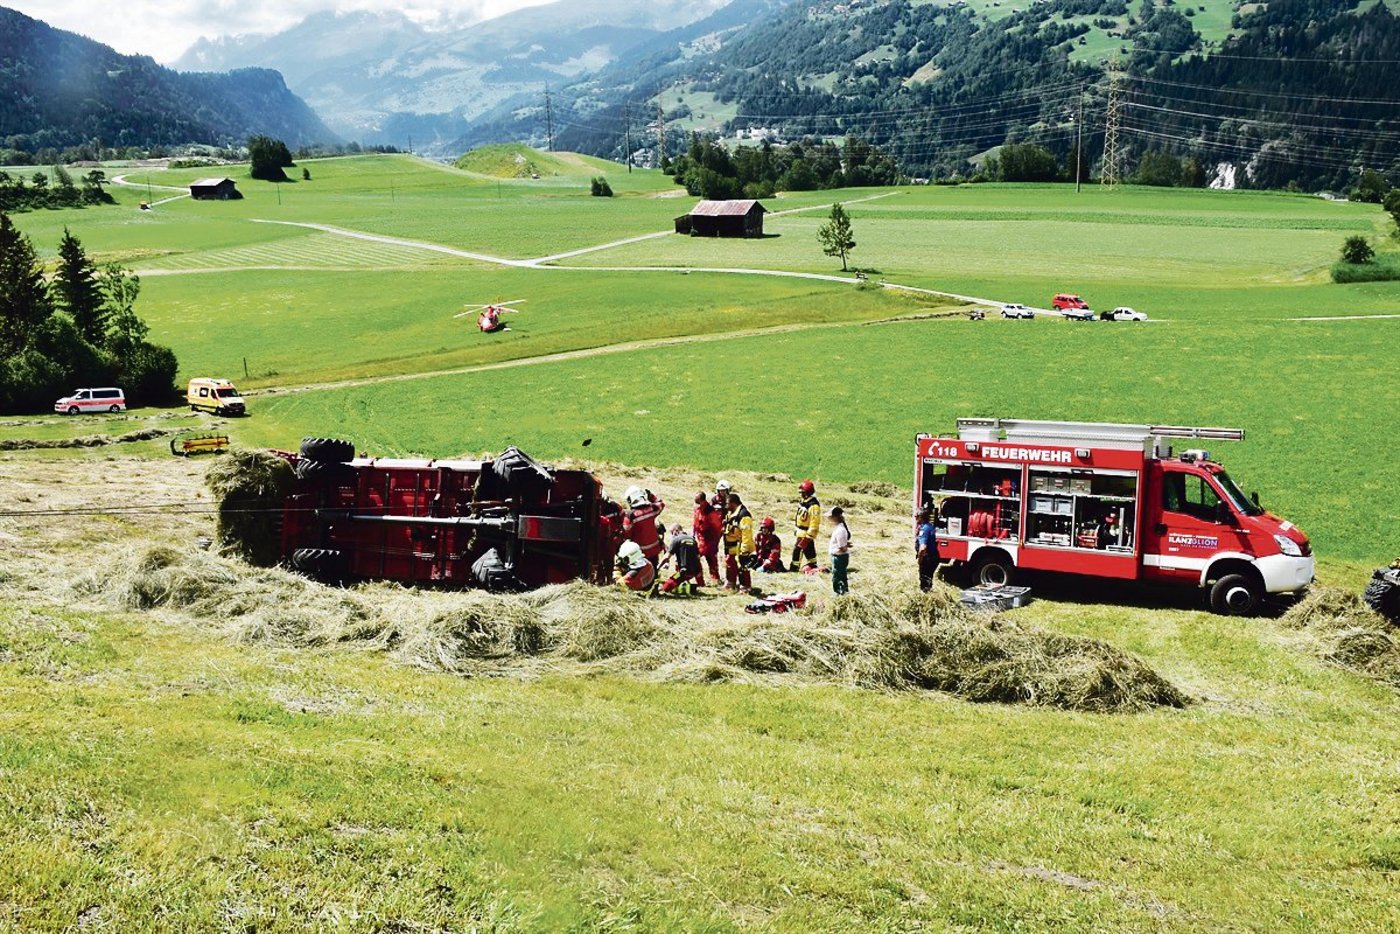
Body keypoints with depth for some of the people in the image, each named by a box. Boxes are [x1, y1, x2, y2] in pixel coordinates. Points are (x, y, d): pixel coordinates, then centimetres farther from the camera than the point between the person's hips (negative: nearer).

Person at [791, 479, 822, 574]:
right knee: (796, 550, 18)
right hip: (799, 533, 10)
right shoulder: (802, 502, 7)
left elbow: (814, 523, -24)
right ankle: (794, 567, 28)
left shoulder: (813, 506, -24)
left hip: (807, 534, -10)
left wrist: (808, 537, -23)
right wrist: (795, 528, 22)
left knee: (809, 551, -3)